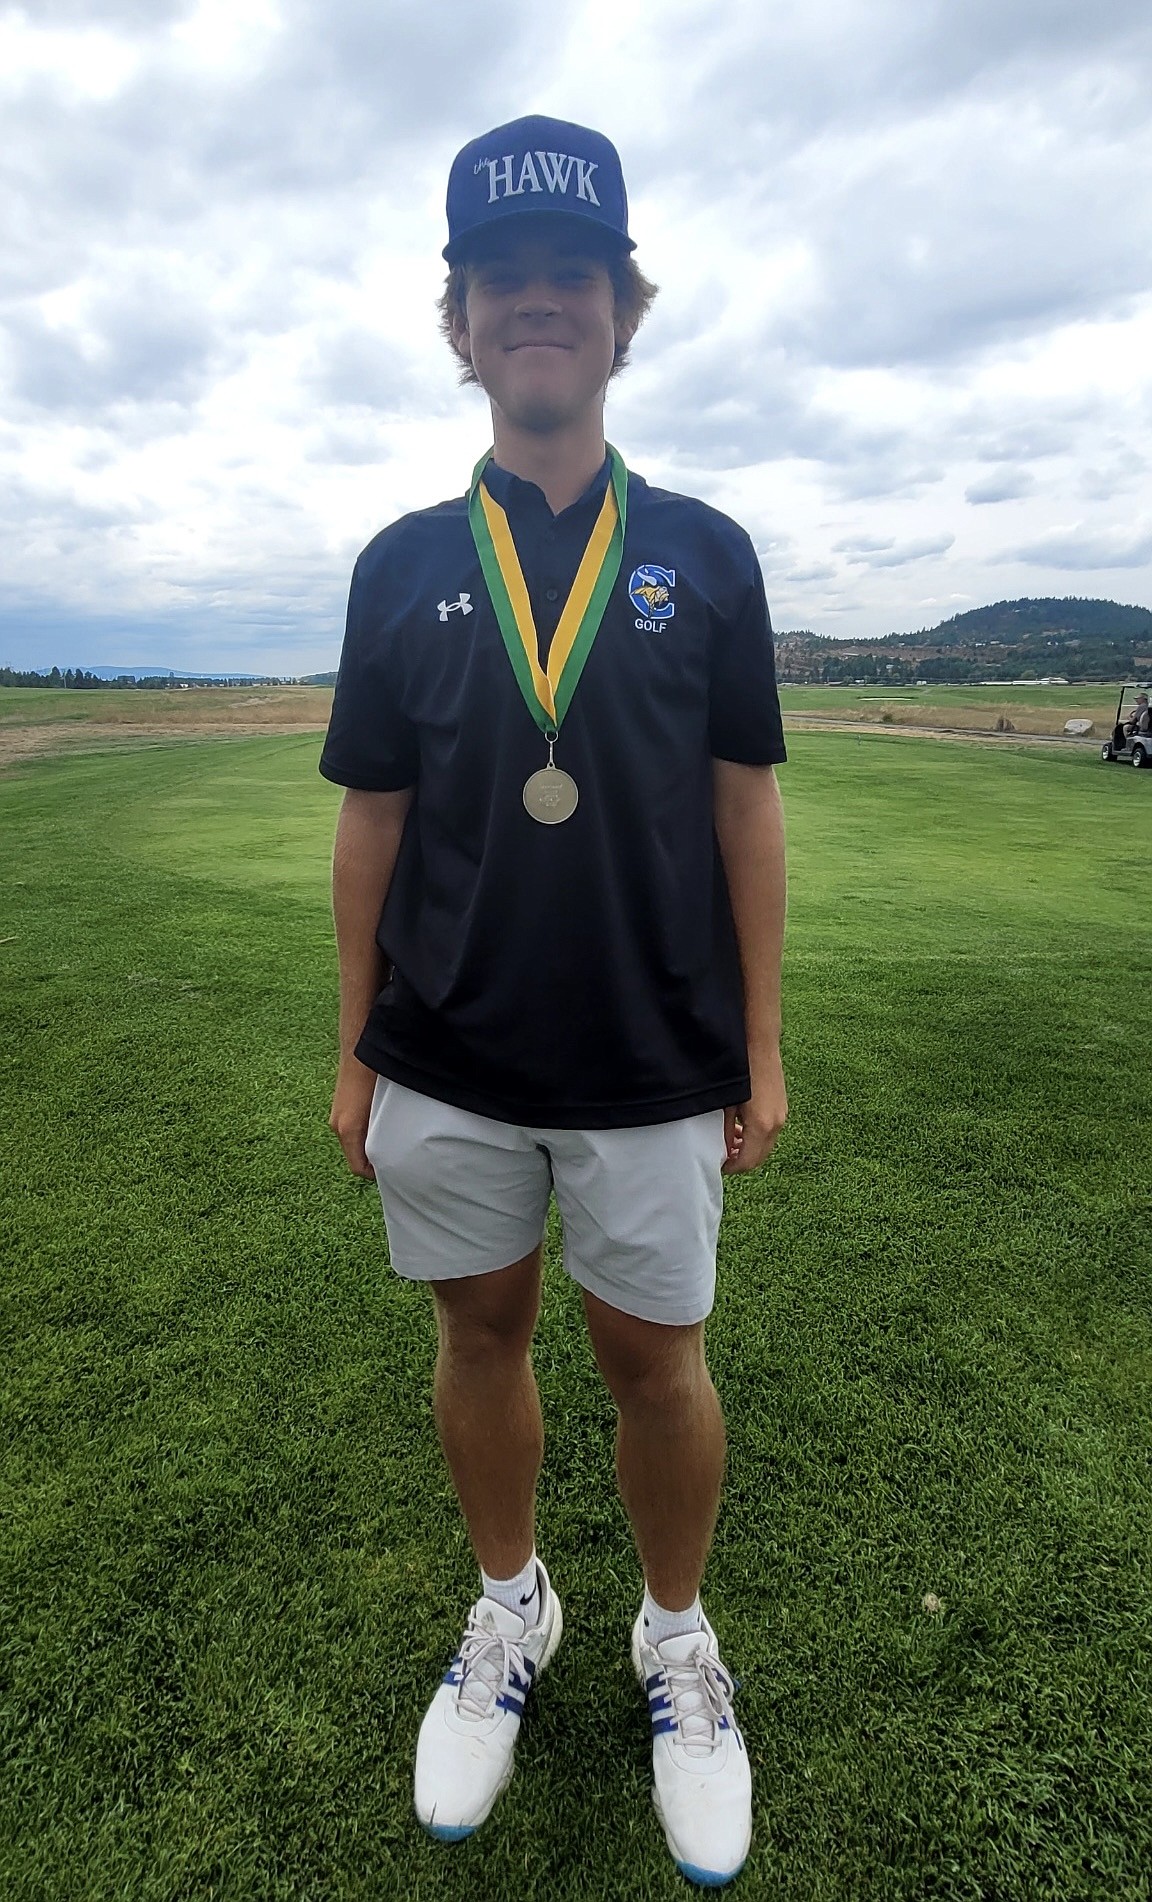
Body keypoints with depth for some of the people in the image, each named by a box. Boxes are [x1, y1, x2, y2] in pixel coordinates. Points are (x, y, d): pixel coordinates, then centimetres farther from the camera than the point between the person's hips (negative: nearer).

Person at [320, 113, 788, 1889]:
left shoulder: (704, 555, 3)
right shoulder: (404, 565, 5)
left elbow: (745, 811, 2)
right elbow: (373, 825, 5)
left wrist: (762, 1047, 0)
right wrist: (353, 1055, 5)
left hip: (651, 1069, -1)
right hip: (445, 1068, 2)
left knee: (653, 1353, 11)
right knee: (482, 1333, 16)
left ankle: (677, 1632, 39)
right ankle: (511, 1606, 42)